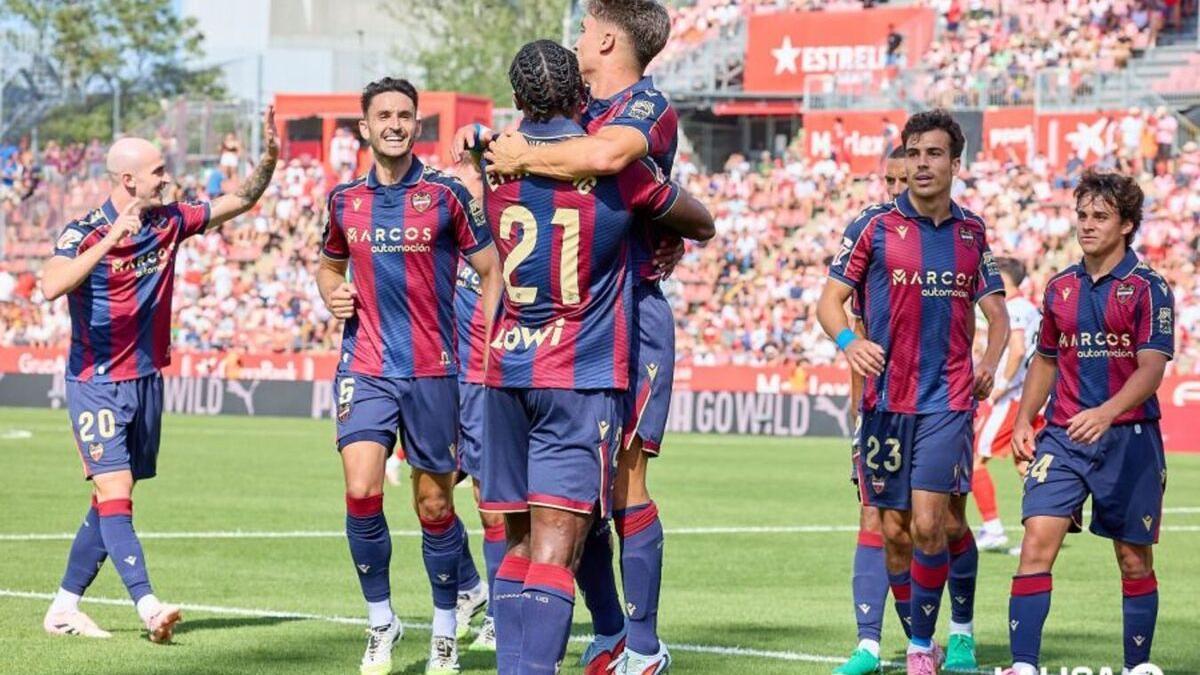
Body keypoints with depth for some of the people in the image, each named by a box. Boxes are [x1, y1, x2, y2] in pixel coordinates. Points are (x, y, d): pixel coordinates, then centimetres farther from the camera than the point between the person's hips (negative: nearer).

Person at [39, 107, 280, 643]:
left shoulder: (169, 222, 5)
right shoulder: (85, 232, -14)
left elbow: (240, 201, 14)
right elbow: (51, 286, -32)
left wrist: (269, 159, -2)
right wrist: (110, 240, -36)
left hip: (146, 381, 7)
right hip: (96, 384, -7)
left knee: (113, 498, 8)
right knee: (115, 493, -15)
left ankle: (64, 608, 15)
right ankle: (147, 605, -27)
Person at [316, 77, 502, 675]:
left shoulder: (446, 195, -3)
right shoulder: (345, 199, 7)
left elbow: (492, 271, 2)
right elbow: (329, 264, 25)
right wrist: (332, 295, 3)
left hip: (433, 371, -2)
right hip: (365, 368, 2)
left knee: (435, 506, 4)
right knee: (361, 493, -15)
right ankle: (380, 621, 3)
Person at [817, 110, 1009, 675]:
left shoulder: (972, 232, 8)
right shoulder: (874, 226, 0)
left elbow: (995, 311, 15)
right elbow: (830, 299, 0)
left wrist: (990, 361, -4)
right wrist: (848, 340, -22)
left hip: (947, 398, -1)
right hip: (886, 397, 1)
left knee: (929, 523, -14)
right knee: (894, 531, 4)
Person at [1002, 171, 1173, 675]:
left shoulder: (1147, 288, -6)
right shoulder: (1060, 288, 10)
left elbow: (1151, 368, -15)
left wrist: (1106, 413, -31)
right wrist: (1024, 421, 10)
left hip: (1128, 439, -3)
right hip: (1062, 436, 3)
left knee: (1134, 559, 4)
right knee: (1037, 542, -12)